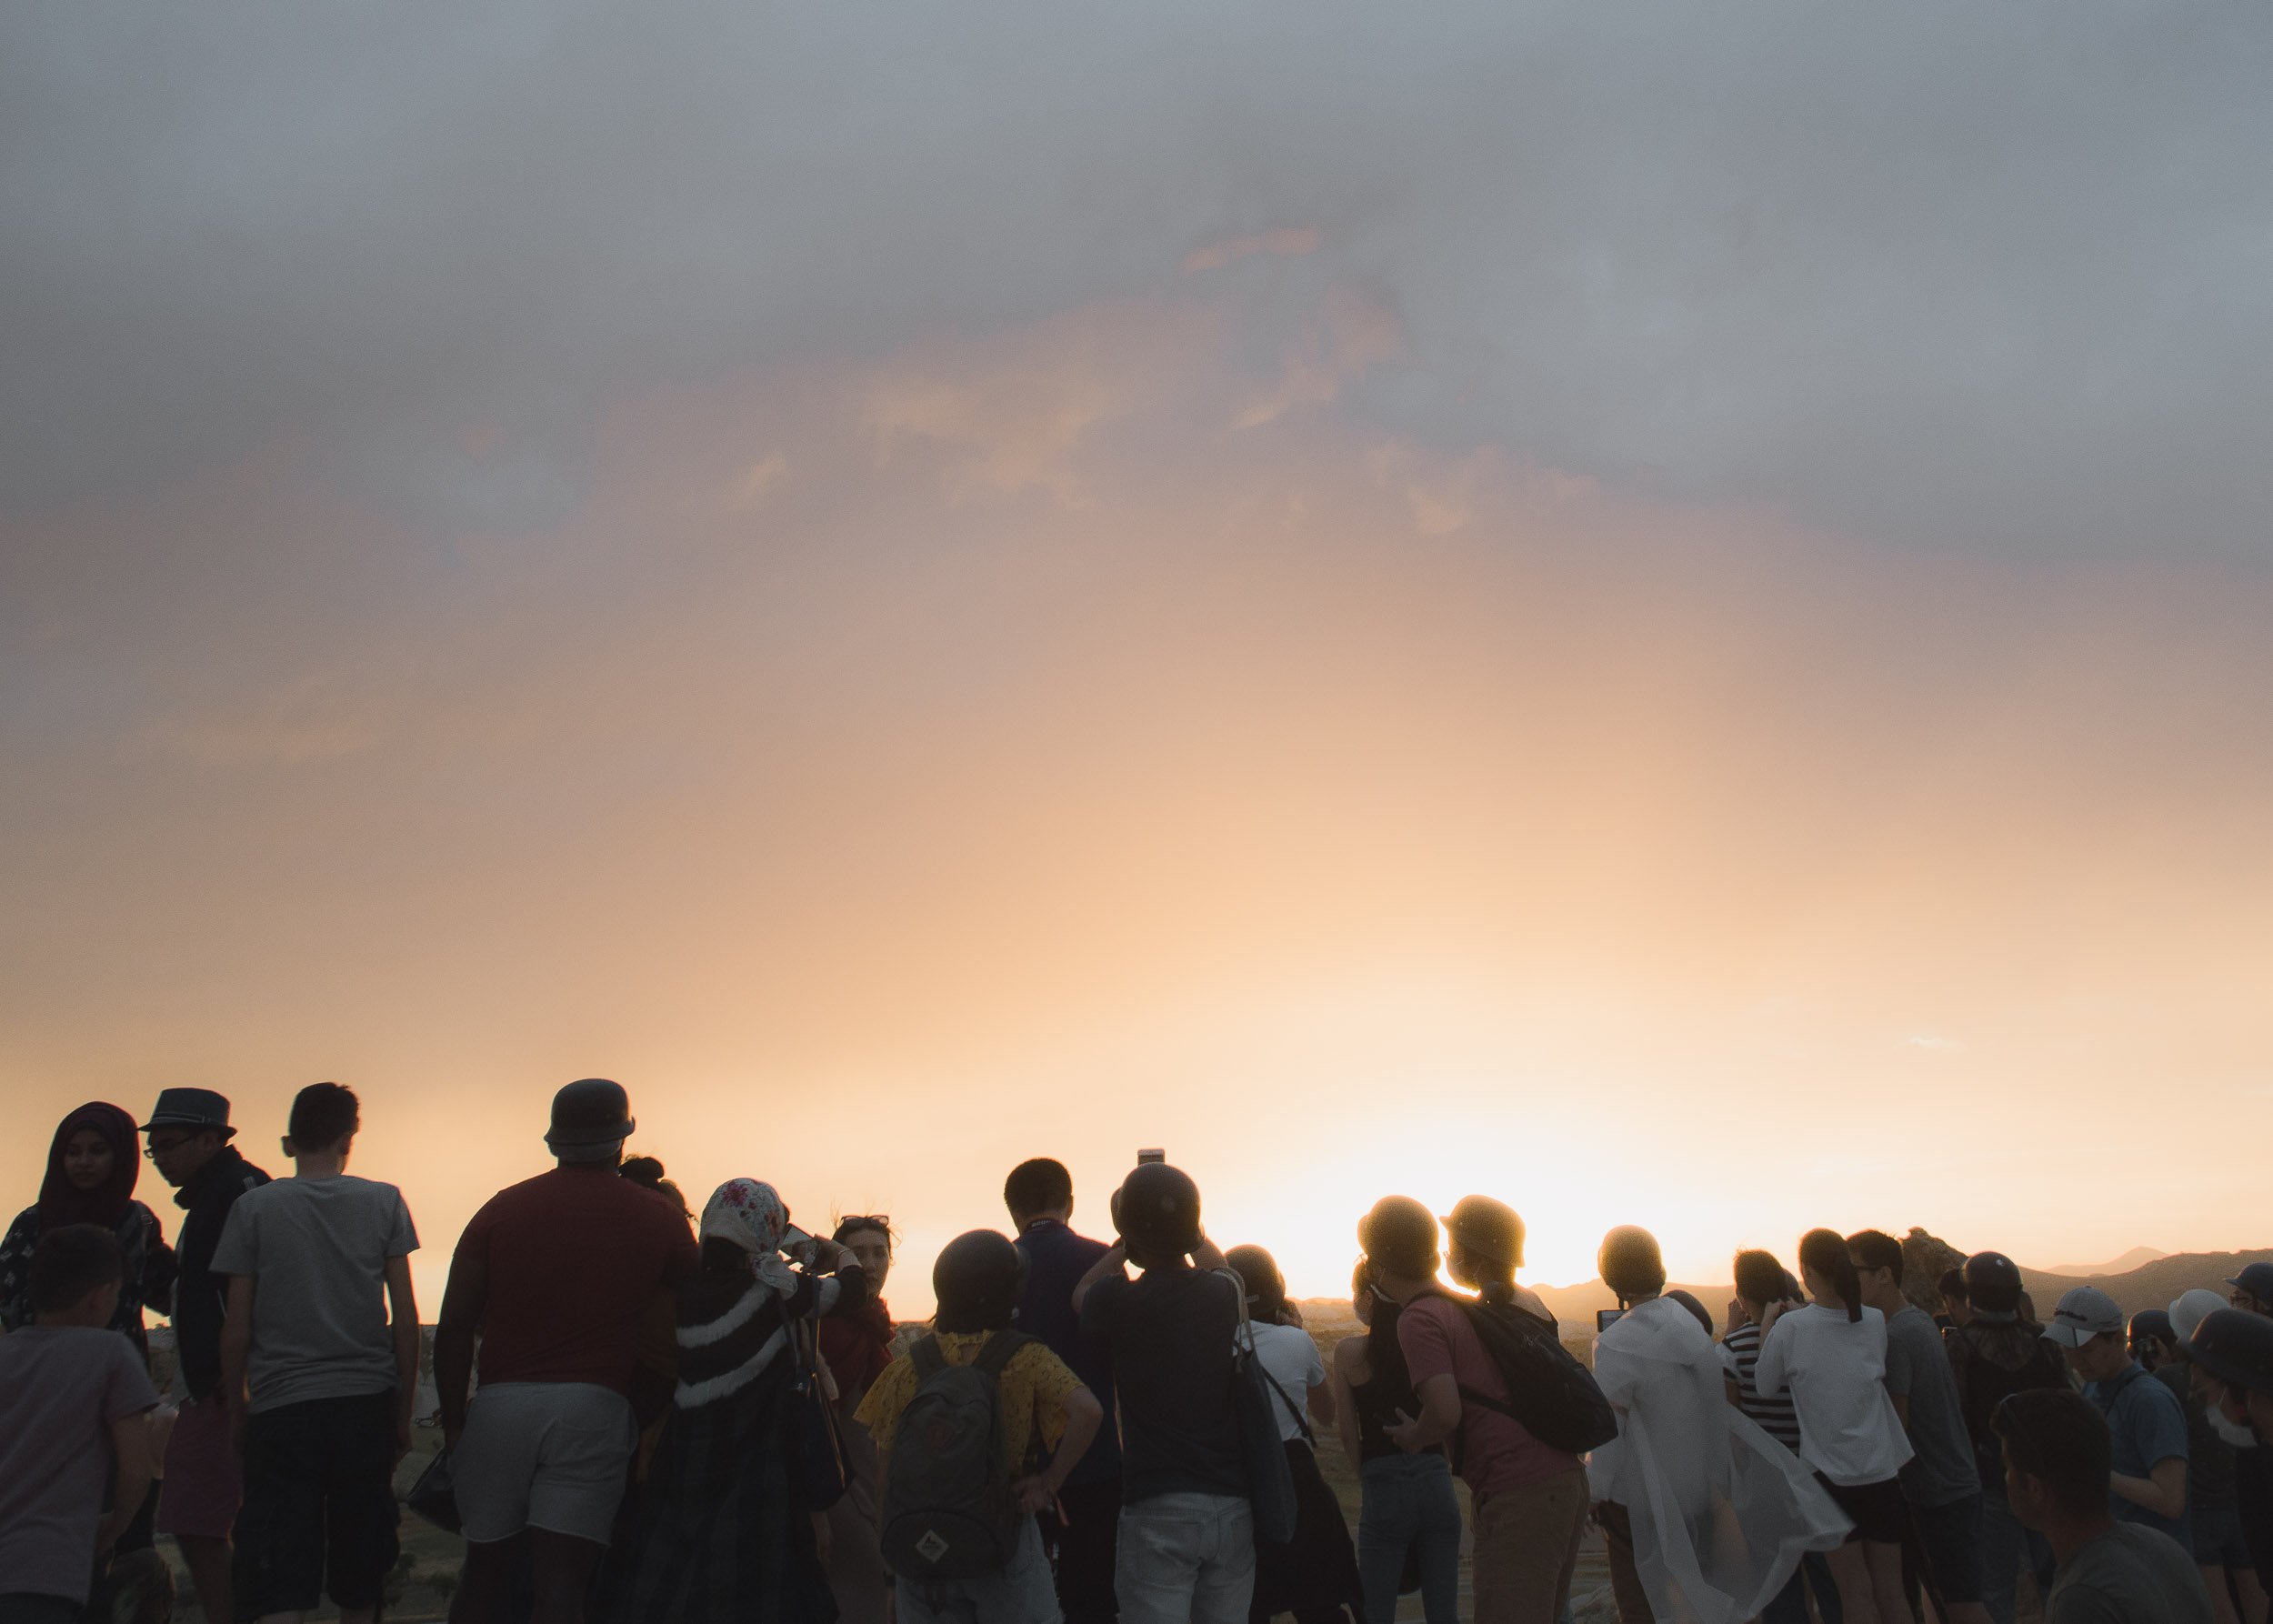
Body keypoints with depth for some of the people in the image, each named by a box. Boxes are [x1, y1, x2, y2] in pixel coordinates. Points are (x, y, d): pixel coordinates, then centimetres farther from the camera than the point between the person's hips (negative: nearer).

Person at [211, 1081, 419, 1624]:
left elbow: (237, 1328, 1)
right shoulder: (384, 1202, 3)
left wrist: (236, 1409, 13)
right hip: (367, 1401, 2)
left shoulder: (255, 1207, 1)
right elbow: (405, 1319, 1)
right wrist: (403, 1413, 10)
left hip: (281, 1407, -1)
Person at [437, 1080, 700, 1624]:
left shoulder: (502, 1207, 7)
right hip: (593, 1408, -2)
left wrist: (453, 1421, 11)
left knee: (484, 1575, 18)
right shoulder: (657, 1215, 4)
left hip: (500, 1405, 2)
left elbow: (454, 1326, 4)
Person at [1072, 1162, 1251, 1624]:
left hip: (1158, 1510, -4)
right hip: (1233, 1506, 4)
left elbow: (1081, 1294, 15)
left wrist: (1125, 1241, 25)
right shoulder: (1227, 1292, -1)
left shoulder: (1119, 1301, -10)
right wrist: (1184, 1226, 39)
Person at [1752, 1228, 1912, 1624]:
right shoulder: (1875, 1322, -3)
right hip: (1882, 1473, 3)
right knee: (1891, 1591, 12)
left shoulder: (1790, 1327, -14)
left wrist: (1767, 1326, 9)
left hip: (1831, 1476, -3)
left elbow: (1765, 1384, -1)